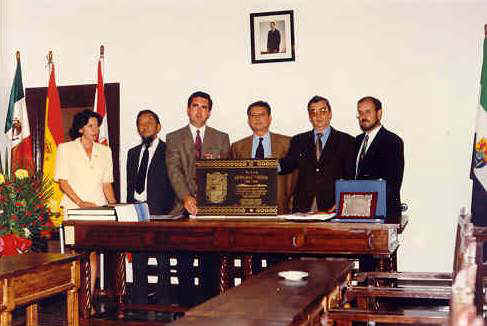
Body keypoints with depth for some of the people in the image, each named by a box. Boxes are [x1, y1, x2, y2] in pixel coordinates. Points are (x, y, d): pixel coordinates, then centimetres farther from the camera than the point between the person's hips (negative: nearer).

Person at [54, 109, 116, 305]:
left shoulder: (104, 151, 15)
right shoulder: (65, 149, 4)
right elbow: (62, 181, -2)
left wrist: (114, 205, 1)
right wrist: (81, 203, -14)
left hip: (98, 208, 3)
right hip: (73, 208, -3)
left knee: (92, 252, -2)